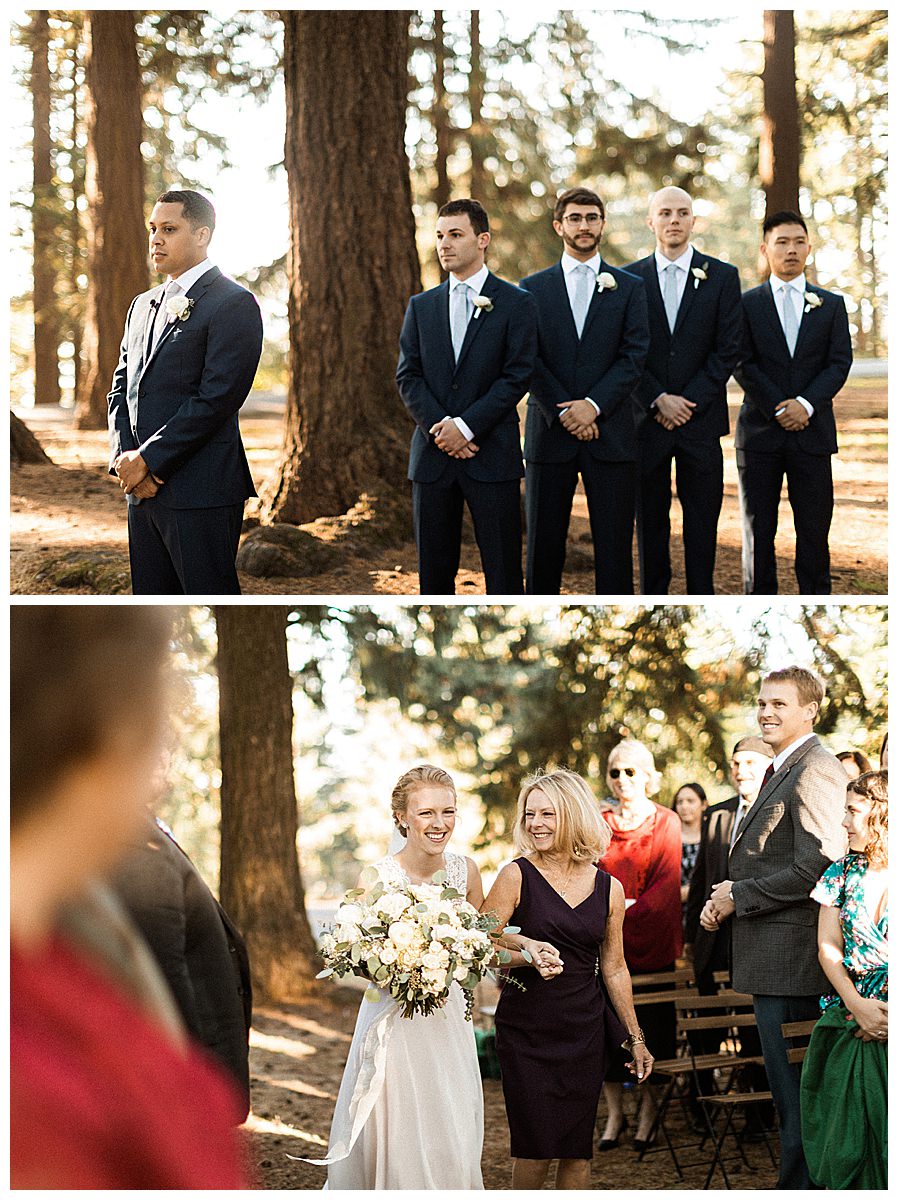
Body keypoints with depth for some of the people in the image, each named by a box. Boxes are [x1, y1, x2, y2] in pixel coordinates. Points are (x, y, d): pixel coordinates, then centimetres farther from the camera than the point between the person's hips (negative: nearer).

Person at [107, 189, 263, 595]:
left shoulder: (233, 303, -7)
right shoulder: (144, 304, 19)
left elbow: (215, 398, -15)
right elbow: (121, 388, 17)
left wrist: (147, 459, -15)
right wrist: (124, 458, -1)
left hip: (200, 491, -8)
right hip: (142, 489, 8)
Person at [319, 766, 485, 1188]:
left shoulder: (464, 871, 0)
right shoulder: (377, 877, -12)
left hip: (449, 1022, 4)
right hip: (393, 1022, -4)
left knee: (454, 1145, 5)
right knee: (402, 1145, -4)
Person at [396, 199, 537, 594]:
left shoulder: (515, 304, 2)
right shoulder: (421, 306, 13)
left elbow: (516, 376, -6)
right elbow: (408, 376, 7)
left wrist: (466, 425, -14)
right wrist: (438, 427, -9)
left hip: (492, 455, -3)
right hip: (432, 455, 3)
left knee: (502, 568, -3)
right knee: (434, 569, 6)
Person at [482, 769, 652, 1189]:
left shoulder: (608, 889, 6)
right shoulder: (517, 876, -4)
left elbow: (614, 969, 14)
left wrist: (635, 1038, 17)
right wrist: (524, 946, -26)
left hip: (585, 1032, 3)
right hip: (526, 1031, -3)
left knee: (578, 1149, 3)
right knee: (535, 1146, -5)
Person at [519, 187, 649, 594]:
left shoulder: (629, 288, 9)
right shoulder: (533, 289, 9)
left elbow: (633, 357, -1)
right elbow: (528, 360, 1)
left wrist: (594, 404, -14)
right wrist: (563, 412, -11)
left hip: (610, 434, 0)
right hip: (549, 434, 1)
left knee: (613, 544, -1)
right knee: (544, 544, 4)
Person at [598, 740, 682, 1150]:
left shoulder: (666, 822, 2)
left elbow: (667, 881, -6)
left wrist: (630, 911, -17)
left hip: (652, 939, -2)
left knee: (653, 1023, 0)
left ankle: (649, 1113, 9)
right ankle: (615, 1113, 9)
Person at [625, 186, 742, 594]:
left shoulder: (722, 276, 4)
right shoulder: (629, 278, 5)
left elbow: (728, 349, -1)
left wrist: (689, 402, -9)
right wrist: (659, 400, -10)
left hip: (701, 421, 0)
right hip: (647, 420, 0)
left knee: (702, 523, 2)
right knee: (650, 521, 5)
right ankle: (652, 595, 13)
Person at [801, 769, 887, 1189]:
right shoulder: (842, 874, 8)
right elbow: (829, 949, 4)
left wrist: (881, 1017, -16)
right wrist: (857, 1005, -12)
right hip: (849, 1028, 3)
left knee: (887, 1137, -4)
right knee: (845, 1142, 3)